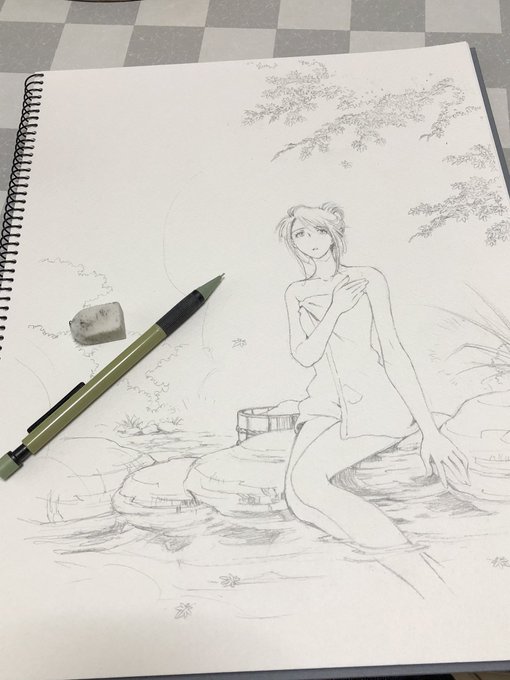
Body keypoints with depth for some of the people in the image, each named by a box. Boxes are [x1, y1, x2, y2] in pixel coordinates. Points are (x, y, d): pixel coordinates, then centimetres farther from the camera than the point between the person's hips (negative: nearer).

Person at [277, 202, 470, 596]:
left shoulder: (368, 280, 4)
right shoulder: (297, 293, 17)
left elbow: (393, 351, -3)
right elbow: (304, 355, 4)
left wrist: (430, 431, -9)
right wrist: (335, 309, -11)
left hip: (374, 400, -4)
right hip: (326, 402, 4)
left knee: (306, 478, -26)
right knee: (299, 494, -23)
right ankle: (419, 574, -21)